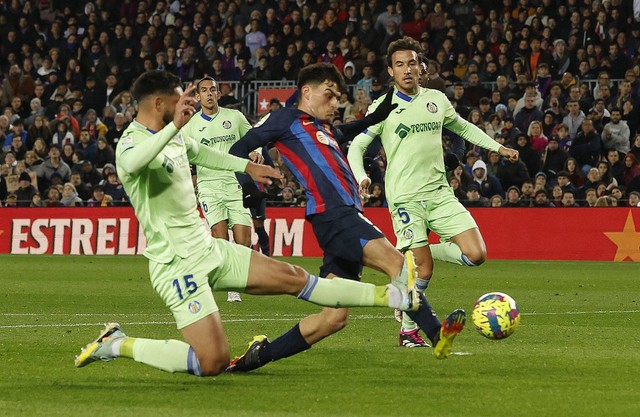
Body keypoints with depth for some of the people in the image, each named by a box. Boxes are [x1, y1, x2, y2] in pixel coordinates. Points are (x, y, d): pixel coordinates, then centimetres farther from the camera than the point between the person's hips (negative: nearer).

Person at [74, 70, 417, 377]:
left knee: (292, 277, 9)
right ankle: (119, 345, 0)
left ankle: (390, 296, 14)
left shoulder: (174, 136, 11)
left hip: (207, 248, 9)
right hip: (177, 264, -9)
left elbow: (199, 153, 36)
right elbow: (131, 163, -45)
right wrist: (175, 124, -52)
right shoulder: (132, 141, -18)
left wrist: (247, 167, 42)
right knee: (213, 363, -14)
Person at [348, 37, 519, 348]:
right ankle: (408, 329, 8)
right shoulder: (383, 107, -1)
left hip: (439, 192, 4)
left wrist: (498, 147, 19)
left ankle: (417, 252, 13)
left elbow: (463, 127, 27)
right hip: (405, 196, -4)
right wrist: (360, 176, -19)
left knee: (476, 255, -9)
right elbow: (356, 145, 1)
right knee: (424, 269, -12)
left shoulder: (436, 100, 10)